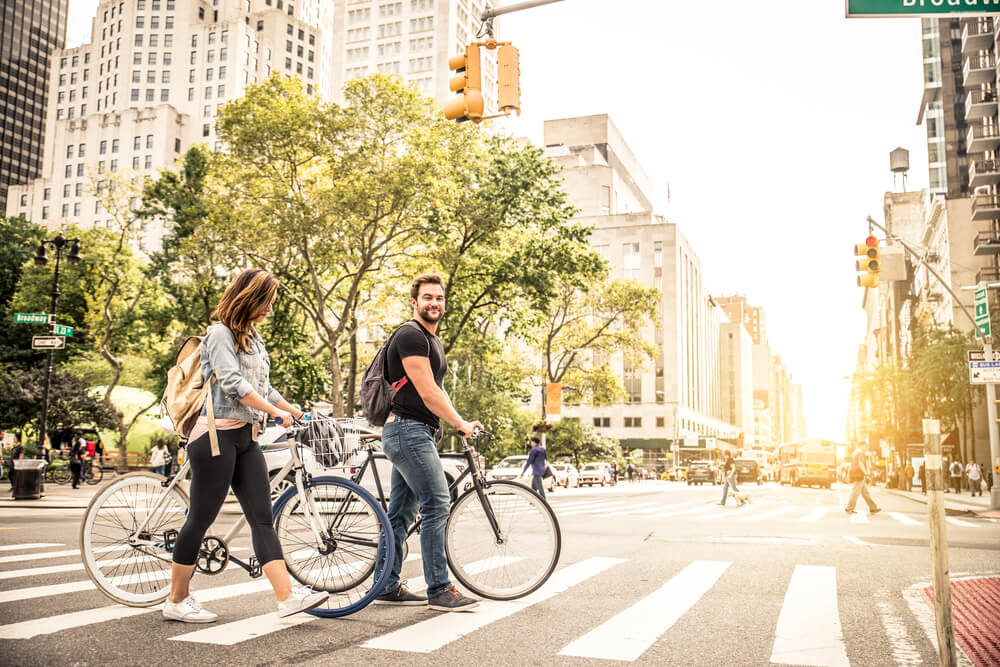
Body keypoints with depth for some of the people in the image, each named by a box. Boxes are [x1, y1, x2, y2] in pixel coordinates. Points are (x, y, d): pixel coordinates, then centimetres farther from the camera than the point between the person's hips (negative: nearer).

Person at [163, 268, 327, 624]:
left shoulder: (253, 338, 19)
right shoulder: (220, 333, -7)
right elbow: (233, 383, -19)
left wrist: (296, 411, 23)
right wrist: (275, 411, -18)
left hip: (246, 438, 8)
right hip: (216, 435, -8)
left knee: (263, 518, -1)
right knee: (201, 517, 0)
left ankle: (287, 596, -6)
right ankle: (177, 600, 14)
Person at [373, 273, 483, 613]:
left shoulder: (433, 340, 20)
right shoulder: (411, 335, -12)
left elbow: (438, 390, 22)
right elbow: (427, 392, -17)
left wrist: (462, 424, 11)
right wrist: (461, 424, -13)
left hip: (415, 433, 10)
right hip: (409, 431, -10)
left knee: (401, 512, 11)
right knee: (436, 505, -11)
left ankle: (387, 587, 18)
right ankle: (439, 590, -6)